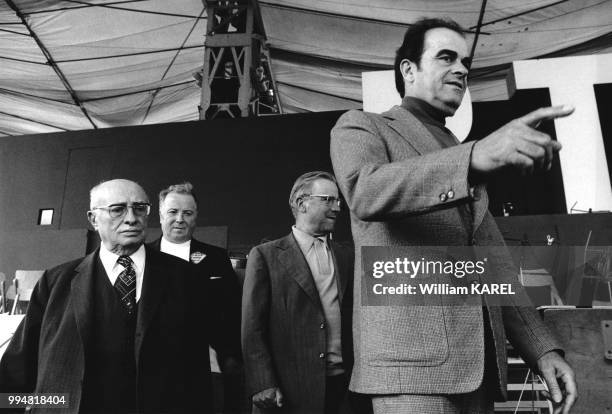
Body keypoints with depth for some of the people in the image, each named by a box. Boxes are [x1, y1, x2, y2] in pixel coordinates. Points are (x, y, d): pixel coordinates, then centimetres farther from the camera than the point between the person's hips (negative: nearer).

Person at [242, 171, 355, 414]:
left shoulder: (346, 259, 10)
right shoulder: (265, 256, -1)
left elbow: (354, 324, 11)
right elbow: (252, 327, -5)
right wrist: (263, 385, -12)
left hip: (341, 385, 4)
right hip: (288, 389, -3)